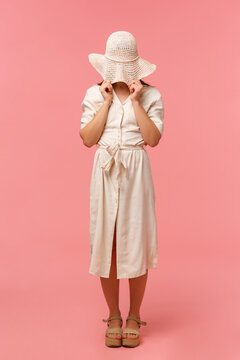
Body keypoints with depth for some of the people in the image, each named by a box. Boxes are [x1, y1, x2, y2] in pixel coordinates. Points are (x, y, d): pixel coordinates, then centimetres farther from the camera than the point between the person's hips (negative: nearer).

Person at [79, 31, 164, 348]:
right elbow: (88, 139, -4)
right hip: (105, 174, 1)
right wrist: (107, 102, -6)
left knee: (136, 244, 2)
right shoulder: (94, 94, 7)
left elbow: (153, 138, -8)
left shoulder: (151, 95, 4)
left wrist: (135, 101, -9)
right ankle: (114, 316, 21)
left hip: (136, 174, -1)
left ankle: (134, 317, 20)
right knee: (105, 244, 4)